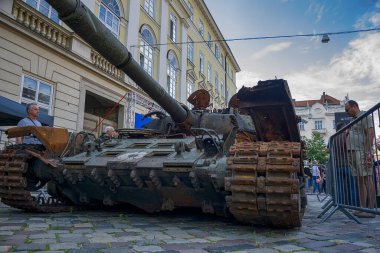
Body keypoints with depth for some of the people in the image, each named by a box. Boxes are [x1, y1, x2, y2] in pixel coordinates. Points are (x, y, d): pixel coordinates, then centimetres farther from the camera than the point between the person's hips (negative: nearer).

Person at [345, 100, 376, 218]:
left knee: (366, 179, -9)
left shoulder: (364, 116, -1)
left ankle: (371, 209, -8)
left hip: (361, 151, -9)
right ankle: (362, 208, 8)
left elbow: (370, 134, -13)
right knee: (359, 181, 6)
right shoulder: (354, 120, 26)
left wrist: (367, 152, -20)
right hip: (352, 152, 9)